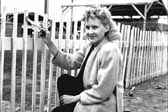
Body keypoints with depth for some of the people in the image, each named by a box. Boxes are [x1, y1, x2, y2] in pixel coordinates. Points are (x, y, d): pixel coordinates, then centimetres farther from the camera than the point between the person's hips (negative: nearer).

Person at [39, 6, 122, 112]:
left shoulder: (110, 51, -25)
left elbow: (102, 91, -24)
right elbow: (70, 61, 0)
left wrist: (75, 98, -15)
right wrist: (49, 43, -9)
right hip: (88, 94, 8)